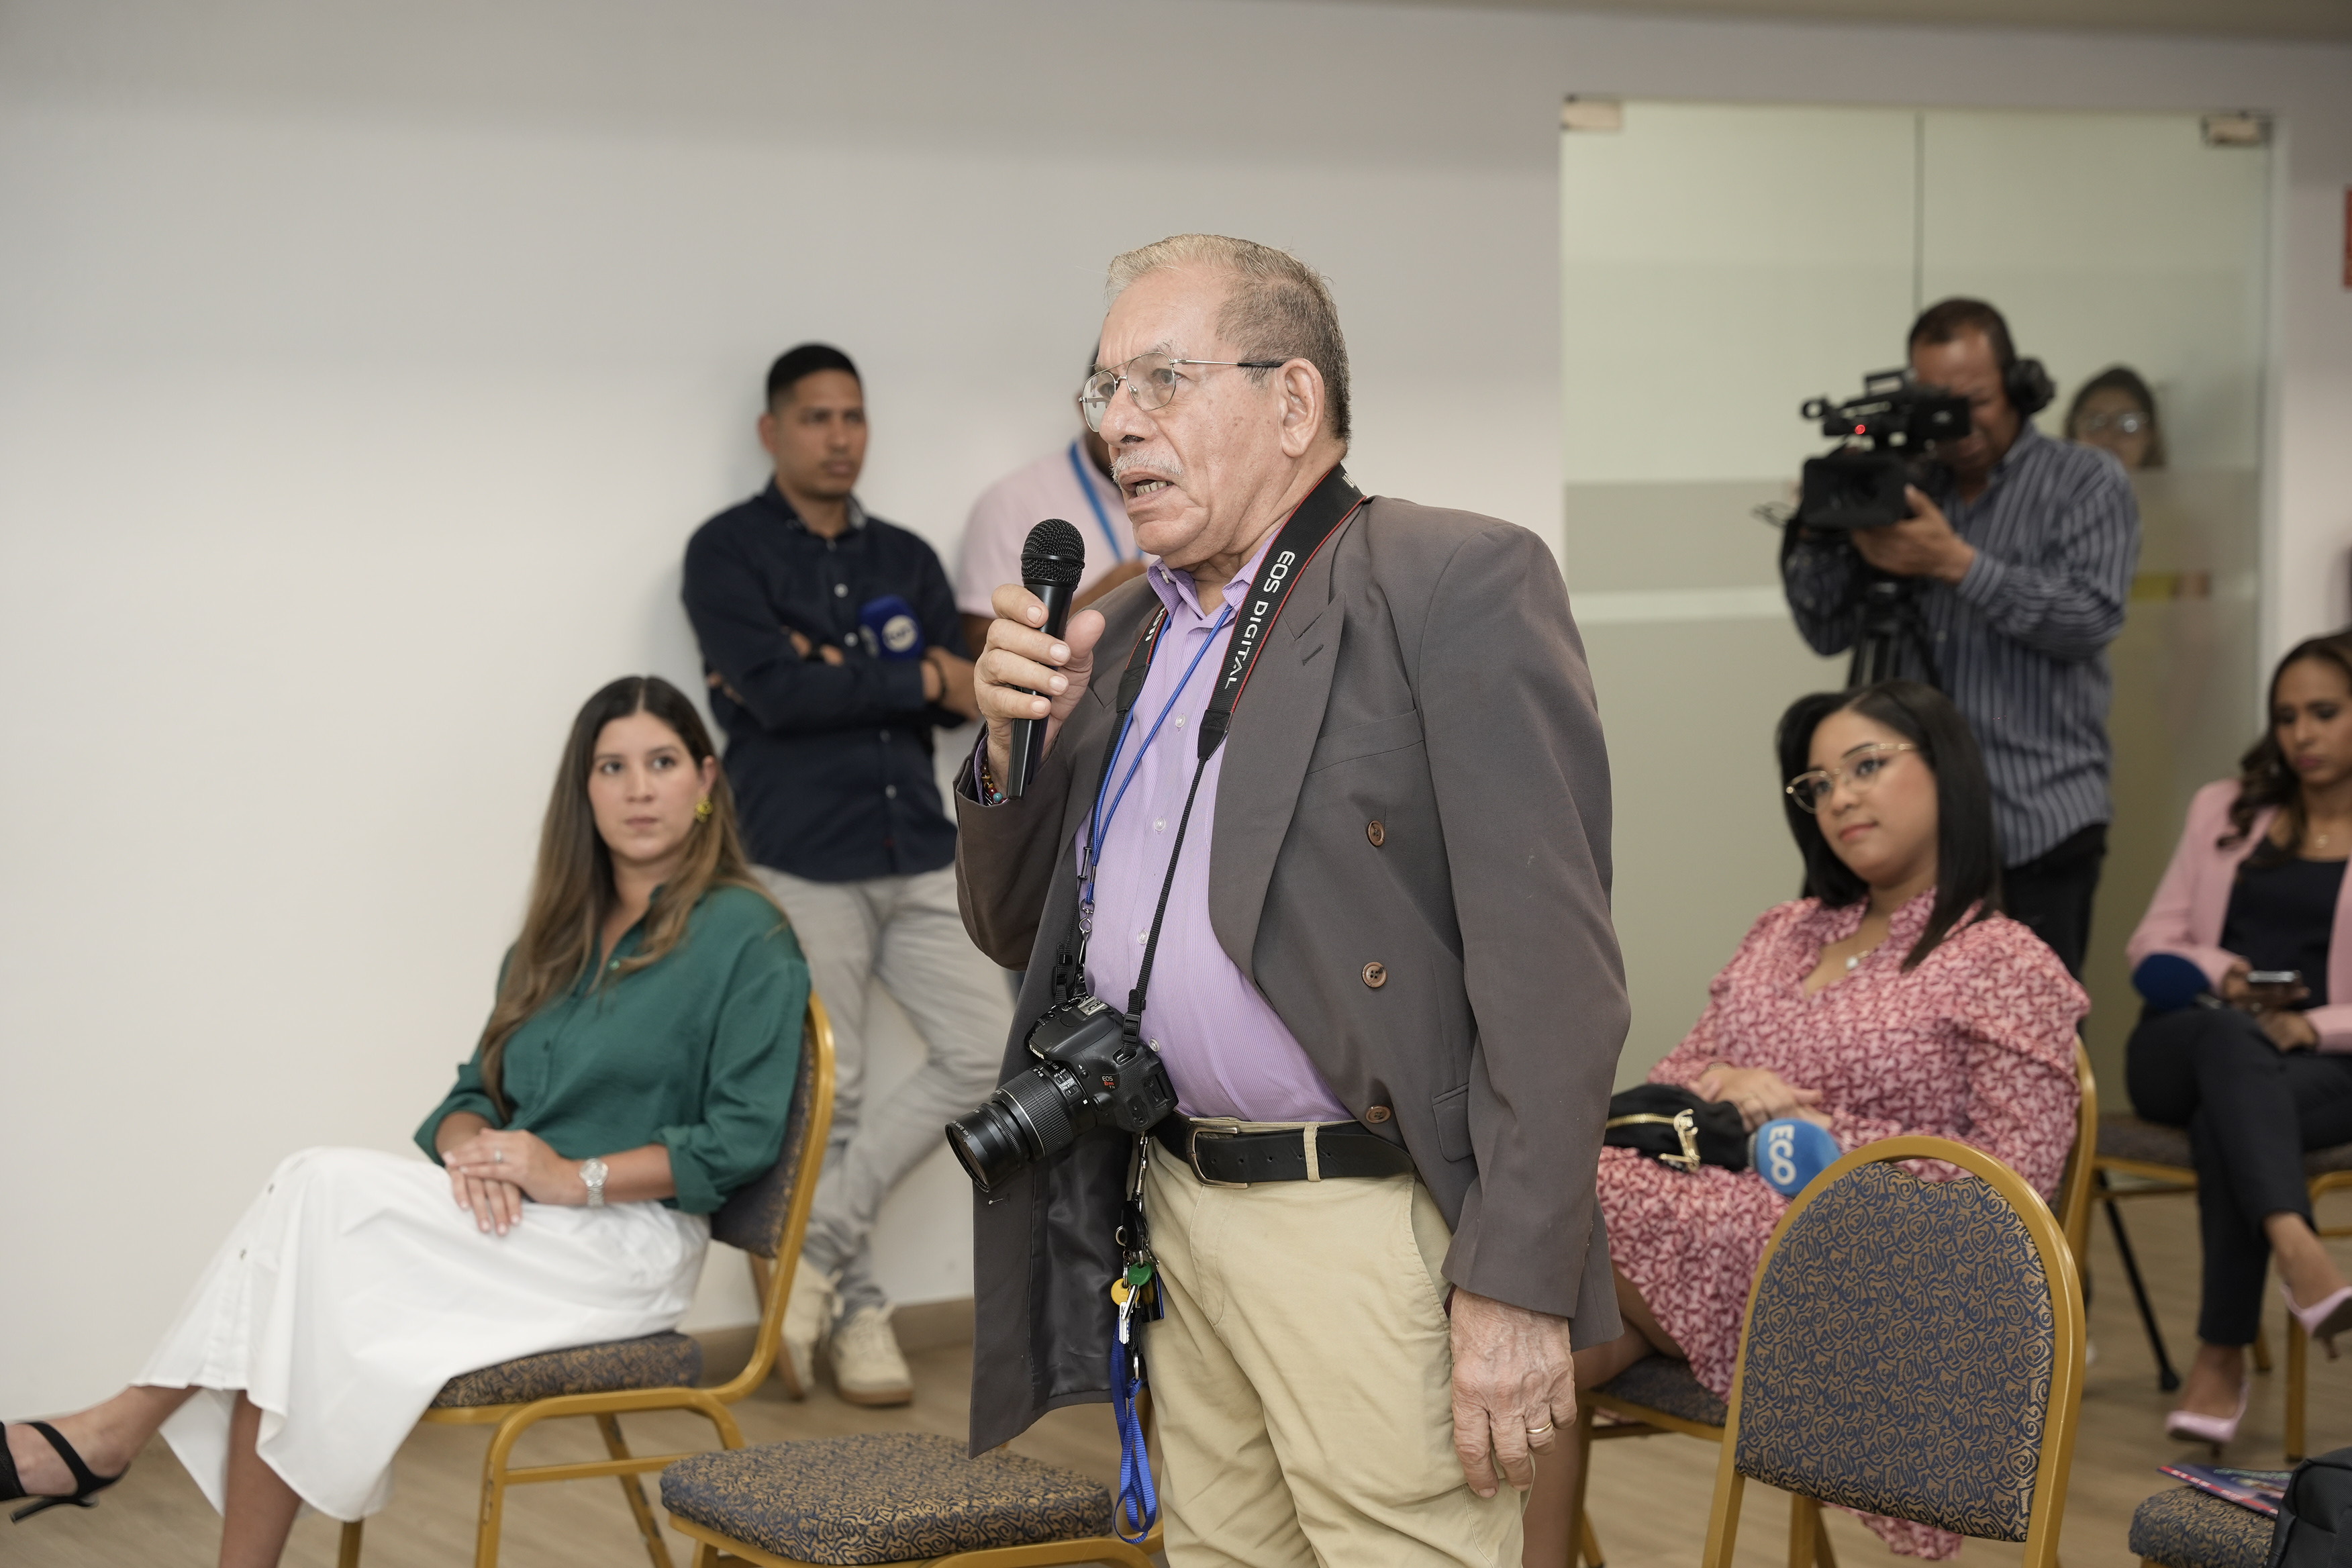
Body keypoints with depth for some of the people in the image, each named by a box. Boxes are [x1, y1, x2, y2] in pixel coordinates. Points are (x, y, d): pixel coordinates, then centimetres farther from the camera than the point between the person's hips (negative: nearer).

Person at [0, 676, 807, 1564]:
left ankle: (119, 1431, -17)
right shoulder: (560, 937, 19)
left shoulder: (747, 938, -3)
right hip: (510, 1225, 6)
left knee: (329, 1190, -24)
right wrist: (473, 1145, -8)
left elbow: (743, 1137, -10)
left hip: (629, 1247, -6)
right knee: (302, 1319, -23)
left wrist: (578, 1177, -18)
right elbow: (473, 1093, 17)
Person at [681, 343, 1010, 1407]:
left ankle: (820, 1242, 3)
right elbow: (775, 691, -14)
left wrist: (829, 677, -11)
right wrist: (912, 681, -4)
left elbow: (960, 693, 2)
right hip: (802, 862, -5)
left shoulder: (906, 559, 16)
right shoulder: (729, 550, 0)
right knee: (830, 1096, 0)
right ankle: (858, 1309, 12)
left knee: (983, 1050, -4)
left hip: (918, 853, 5)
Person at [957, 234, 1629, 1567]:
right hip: (1174, 1215, 7)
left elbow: (1551, 970, -15)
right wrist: (1018, 743, 1)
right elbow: (1019, 936, 20)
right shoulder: (1127, 632, 15)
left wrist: (1519, 1286, -20)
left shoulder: (1459, 584, -8)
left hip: (1369, 1225, -7)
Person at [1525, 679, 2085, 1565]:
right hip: (1704, 1215, 6)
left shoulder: (2007, 968, 5)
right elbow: (1673, 1077, 24)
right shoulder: (1780, 935, 25)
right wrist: (1725, 1088, -1)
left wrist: (1821, 1136, -8)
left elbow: (2009, 1186, -4)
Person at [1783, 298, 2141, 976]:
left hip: (2036, 827, -3)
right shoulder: (1903, 490, 15)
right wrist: (1819, 532, -5)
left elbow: (2091, 618, -11)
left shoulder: (2086, 481, 4)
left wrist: (1958, 563, -17)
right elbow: (1828, 632, 13)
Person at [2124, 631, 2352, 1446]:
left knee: (2227, 1117, -38)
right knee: (2233, 1040, -38)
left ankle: (2221, 1359, -35)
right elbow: (2152, 943, 15)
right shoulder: (2225, 810, 19)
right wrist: (2220, 976, -6)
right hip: (2185, 1046, 2)